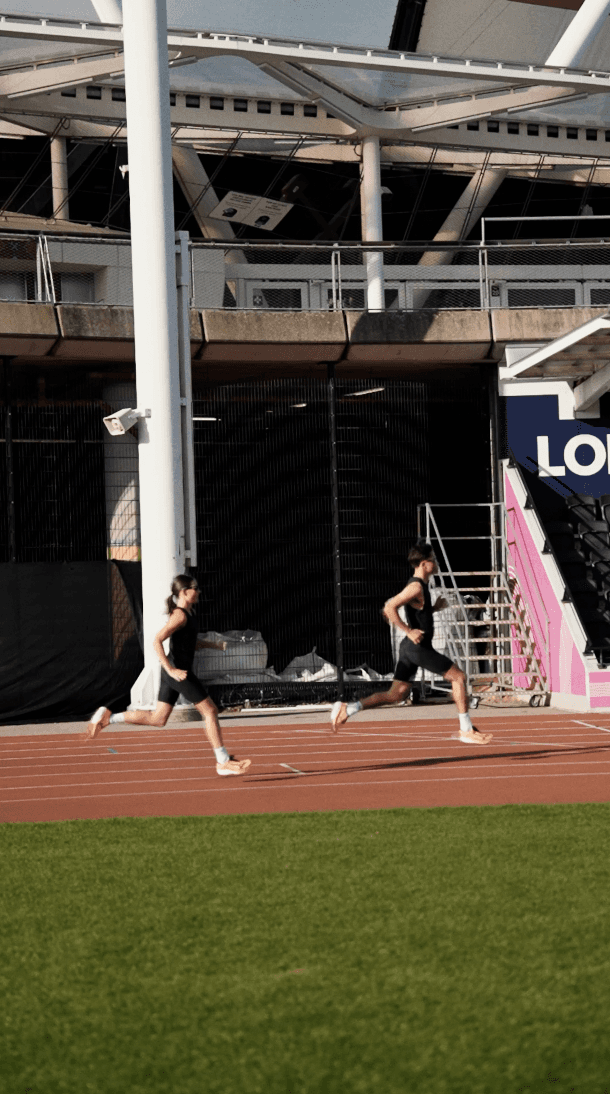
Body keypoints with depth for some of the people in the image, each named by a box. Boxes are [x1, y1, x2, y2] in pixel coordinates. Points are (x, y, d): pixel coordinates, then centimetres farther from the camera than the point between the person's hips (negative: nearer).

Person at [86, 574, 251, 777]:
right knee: (210, 711, -3)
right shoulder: (179, 615, -16)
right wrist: (171, 670, -26)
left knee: (158, 718, 12)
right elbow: (157, 642, -23)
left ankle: (108, 718, 10)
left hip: (173, 673, 10)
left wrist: (213, 645, 17)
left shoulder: (189, 612, 14)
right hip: (179, 672, -10)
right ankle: (223, 762, 3)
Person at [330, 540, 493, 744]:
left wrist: (435, 608, 15)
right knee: (458, 677, -2)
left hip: (410, 647, 10)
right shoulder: (416, 587, -15)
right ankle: (466, 731, 1)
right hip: (418, 646, -10)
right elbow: (390, 608, -25)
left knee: (395, 695, 8)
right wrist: (409, 631, -22)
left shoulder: (419, 586, 16)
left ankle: (347, 708, 0)